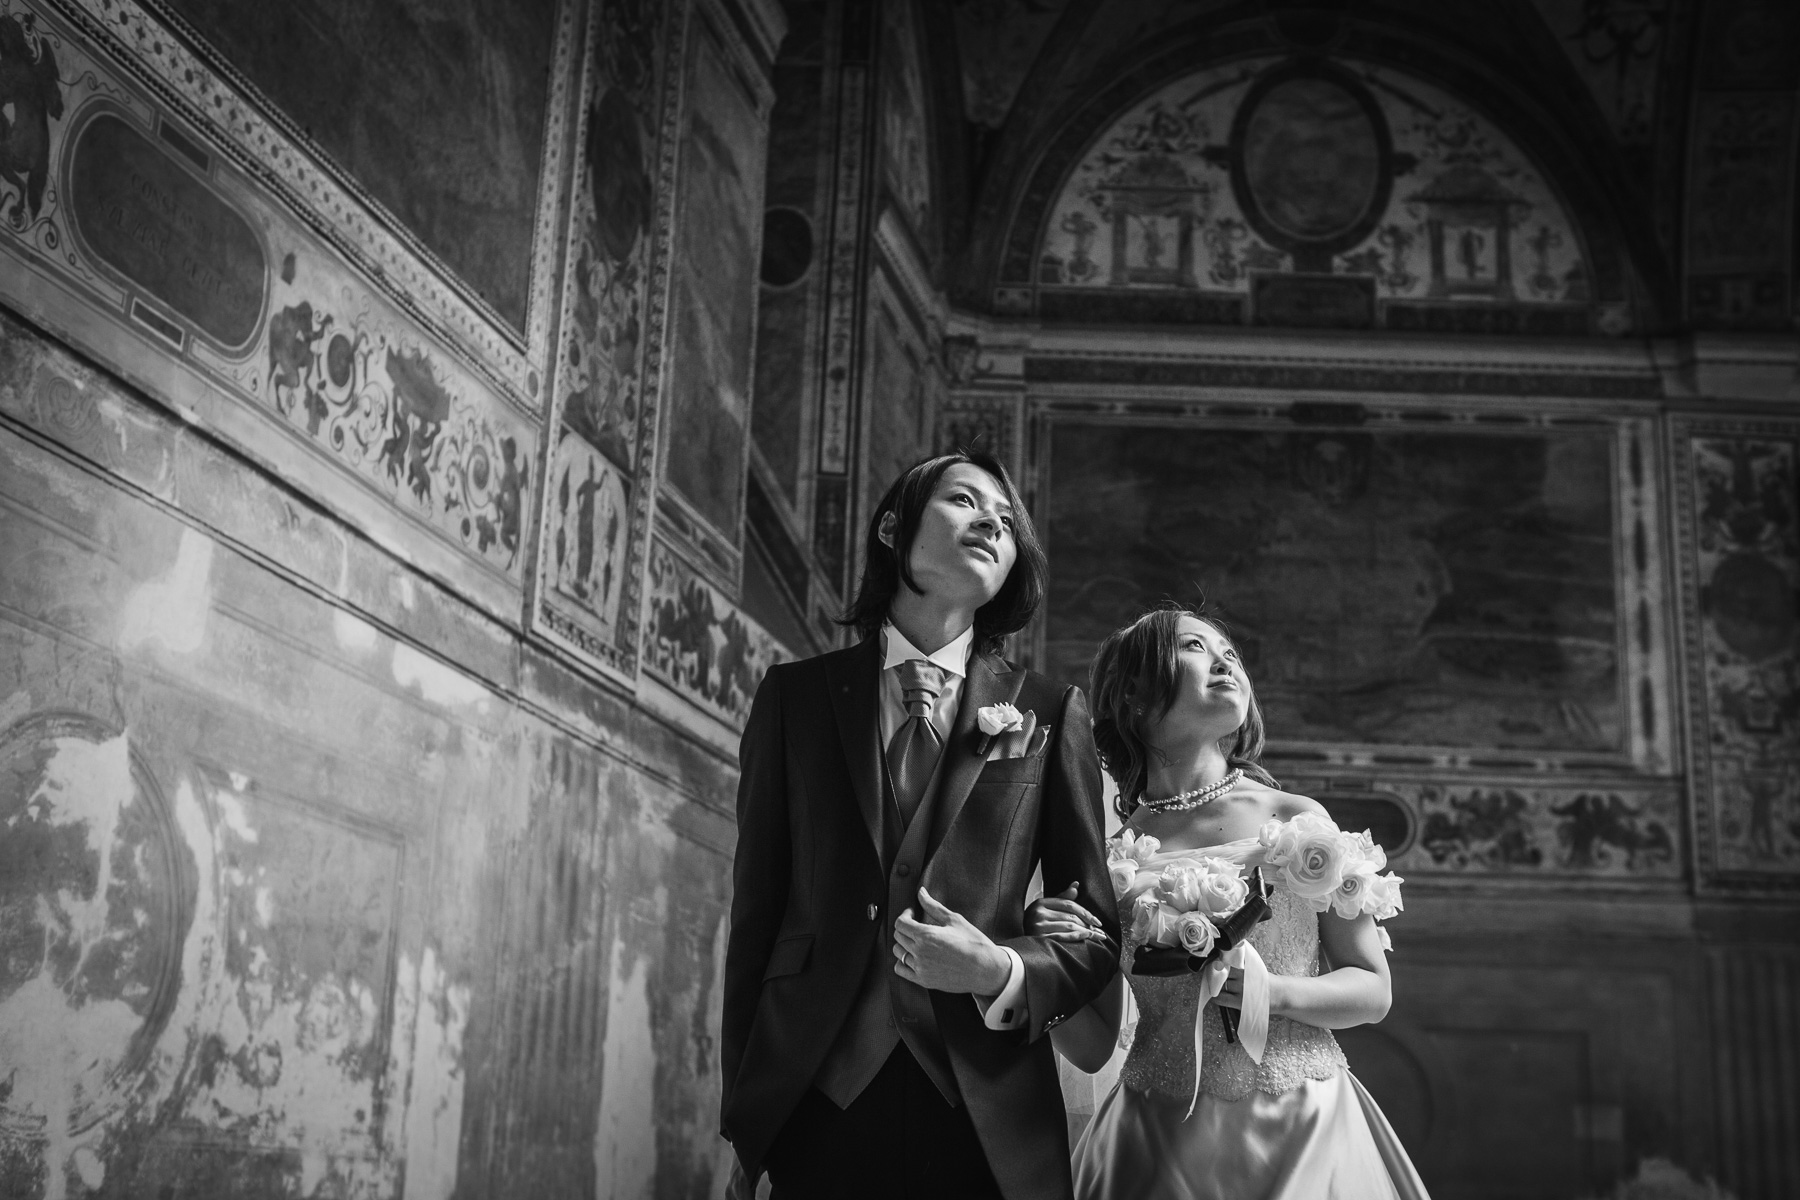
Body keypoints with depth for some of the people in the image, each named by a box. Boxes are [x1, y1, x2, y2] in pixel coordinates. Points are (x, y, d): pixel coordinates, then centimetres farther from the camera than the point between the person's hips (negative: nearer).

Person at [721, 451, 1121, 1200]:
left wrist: (1005, 973, -13)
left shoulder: (1050, 713, 4)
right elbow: (755, 907, 5)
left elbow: (1099, 935, 7)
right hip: (814, 1101, 0)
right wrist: (741, 1114, 3)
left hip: (986, 1116, 0)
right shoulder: (795, 695, 6)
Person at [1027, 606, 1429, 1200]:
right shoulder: (1109, 861, -2)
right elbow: (1093, 1048, 2)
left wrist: (1275, 993, -14)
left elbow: (1374, 990, 3)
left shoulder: (1298, 822, -2)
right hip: (1162, 1147, 0)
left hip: (1302, 1130, 0)